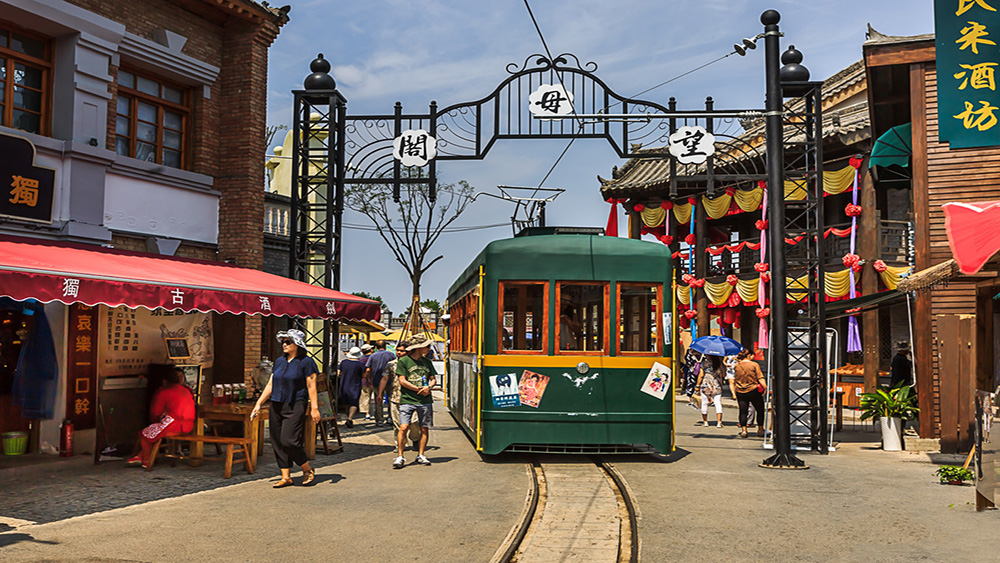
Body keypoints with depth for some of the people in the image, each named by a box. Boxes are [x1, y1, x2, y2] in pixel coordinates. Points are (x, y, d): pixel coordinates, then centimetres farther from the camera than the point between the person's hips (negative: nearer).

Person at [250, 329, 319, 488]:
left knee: (289, 441, -14)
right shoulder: (279, 361, 13)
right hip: (276, 406, 7)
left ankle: (308, 470, 7)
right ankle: (286, 477, 14)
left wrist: (314, 408, -12)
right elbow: (270, 385, 16)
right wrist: (258, 404, 12)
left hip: (295, 406, -7)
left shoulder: (306, 362, -5)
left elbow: (311, 386, -7)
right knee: (277, 442, 5)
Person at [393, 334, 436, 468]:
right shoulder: (403, 361, -1)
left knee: (424, 428, 4)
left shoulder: (427, 362, 14)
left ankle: (421, 455, 17)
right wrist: (418, 389, -10)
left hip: (425, 401, 4)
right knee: (403, 427, -13)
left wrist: (428, 387, -5)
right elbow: (402, 381, -6)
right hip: (407, 400, -4)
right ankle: (400, 457, -4)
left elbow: (433, 379, 17)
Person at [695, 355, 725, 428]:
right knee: (718, 403, 1)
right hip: (717, 386, 2)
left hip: (705, 385, -2)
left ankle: (705, 421, 15)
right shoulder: (720, 364, 2)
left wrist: (697, 385, 3)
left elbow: (701, 375, -4)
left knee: (704, 403, 9)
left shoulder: (704, 364, -4)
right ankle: (719, 422, -9)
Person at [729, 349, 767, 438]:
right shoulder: (754, 365, -4)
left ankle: (743, 430, -1)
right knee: (760, 410, 12)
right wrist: (765, 388, -8)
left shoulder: (736, 366, 7)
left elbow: (732, 381, 8)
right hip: (753, 391, -3)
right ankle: (760, 430, 16)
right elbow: (761, 378, -10)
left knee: (743, 411, 7)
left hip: (740, 393, 3)